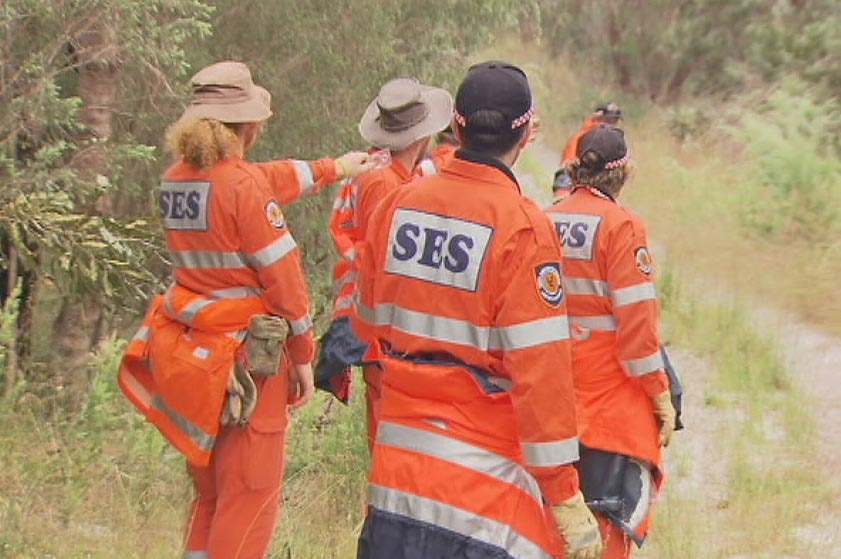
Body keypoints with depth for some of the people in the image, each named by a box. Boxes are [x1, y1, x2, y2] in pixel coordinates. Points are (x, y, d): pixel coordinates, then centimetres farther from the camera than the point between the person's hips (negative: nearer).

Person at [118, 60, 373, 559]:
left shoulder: (177, 180, 7)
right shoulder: (243, 185, -16)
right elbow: (283, 276, -14)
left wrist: (334, 168, 34)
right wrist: (303, 355, -4)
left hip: (192, 353, 8)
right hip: (247, 359, -8)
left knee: (210, 494, 19)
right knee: (250, 497, -1)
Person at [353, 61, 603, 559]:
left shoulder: (396, 206, 2)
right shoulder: (523, 227, -16)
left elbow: (368, 323, 14)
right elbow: (539, 370, -17)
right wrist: (564, 495, -13)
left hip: (397, 465, 6)